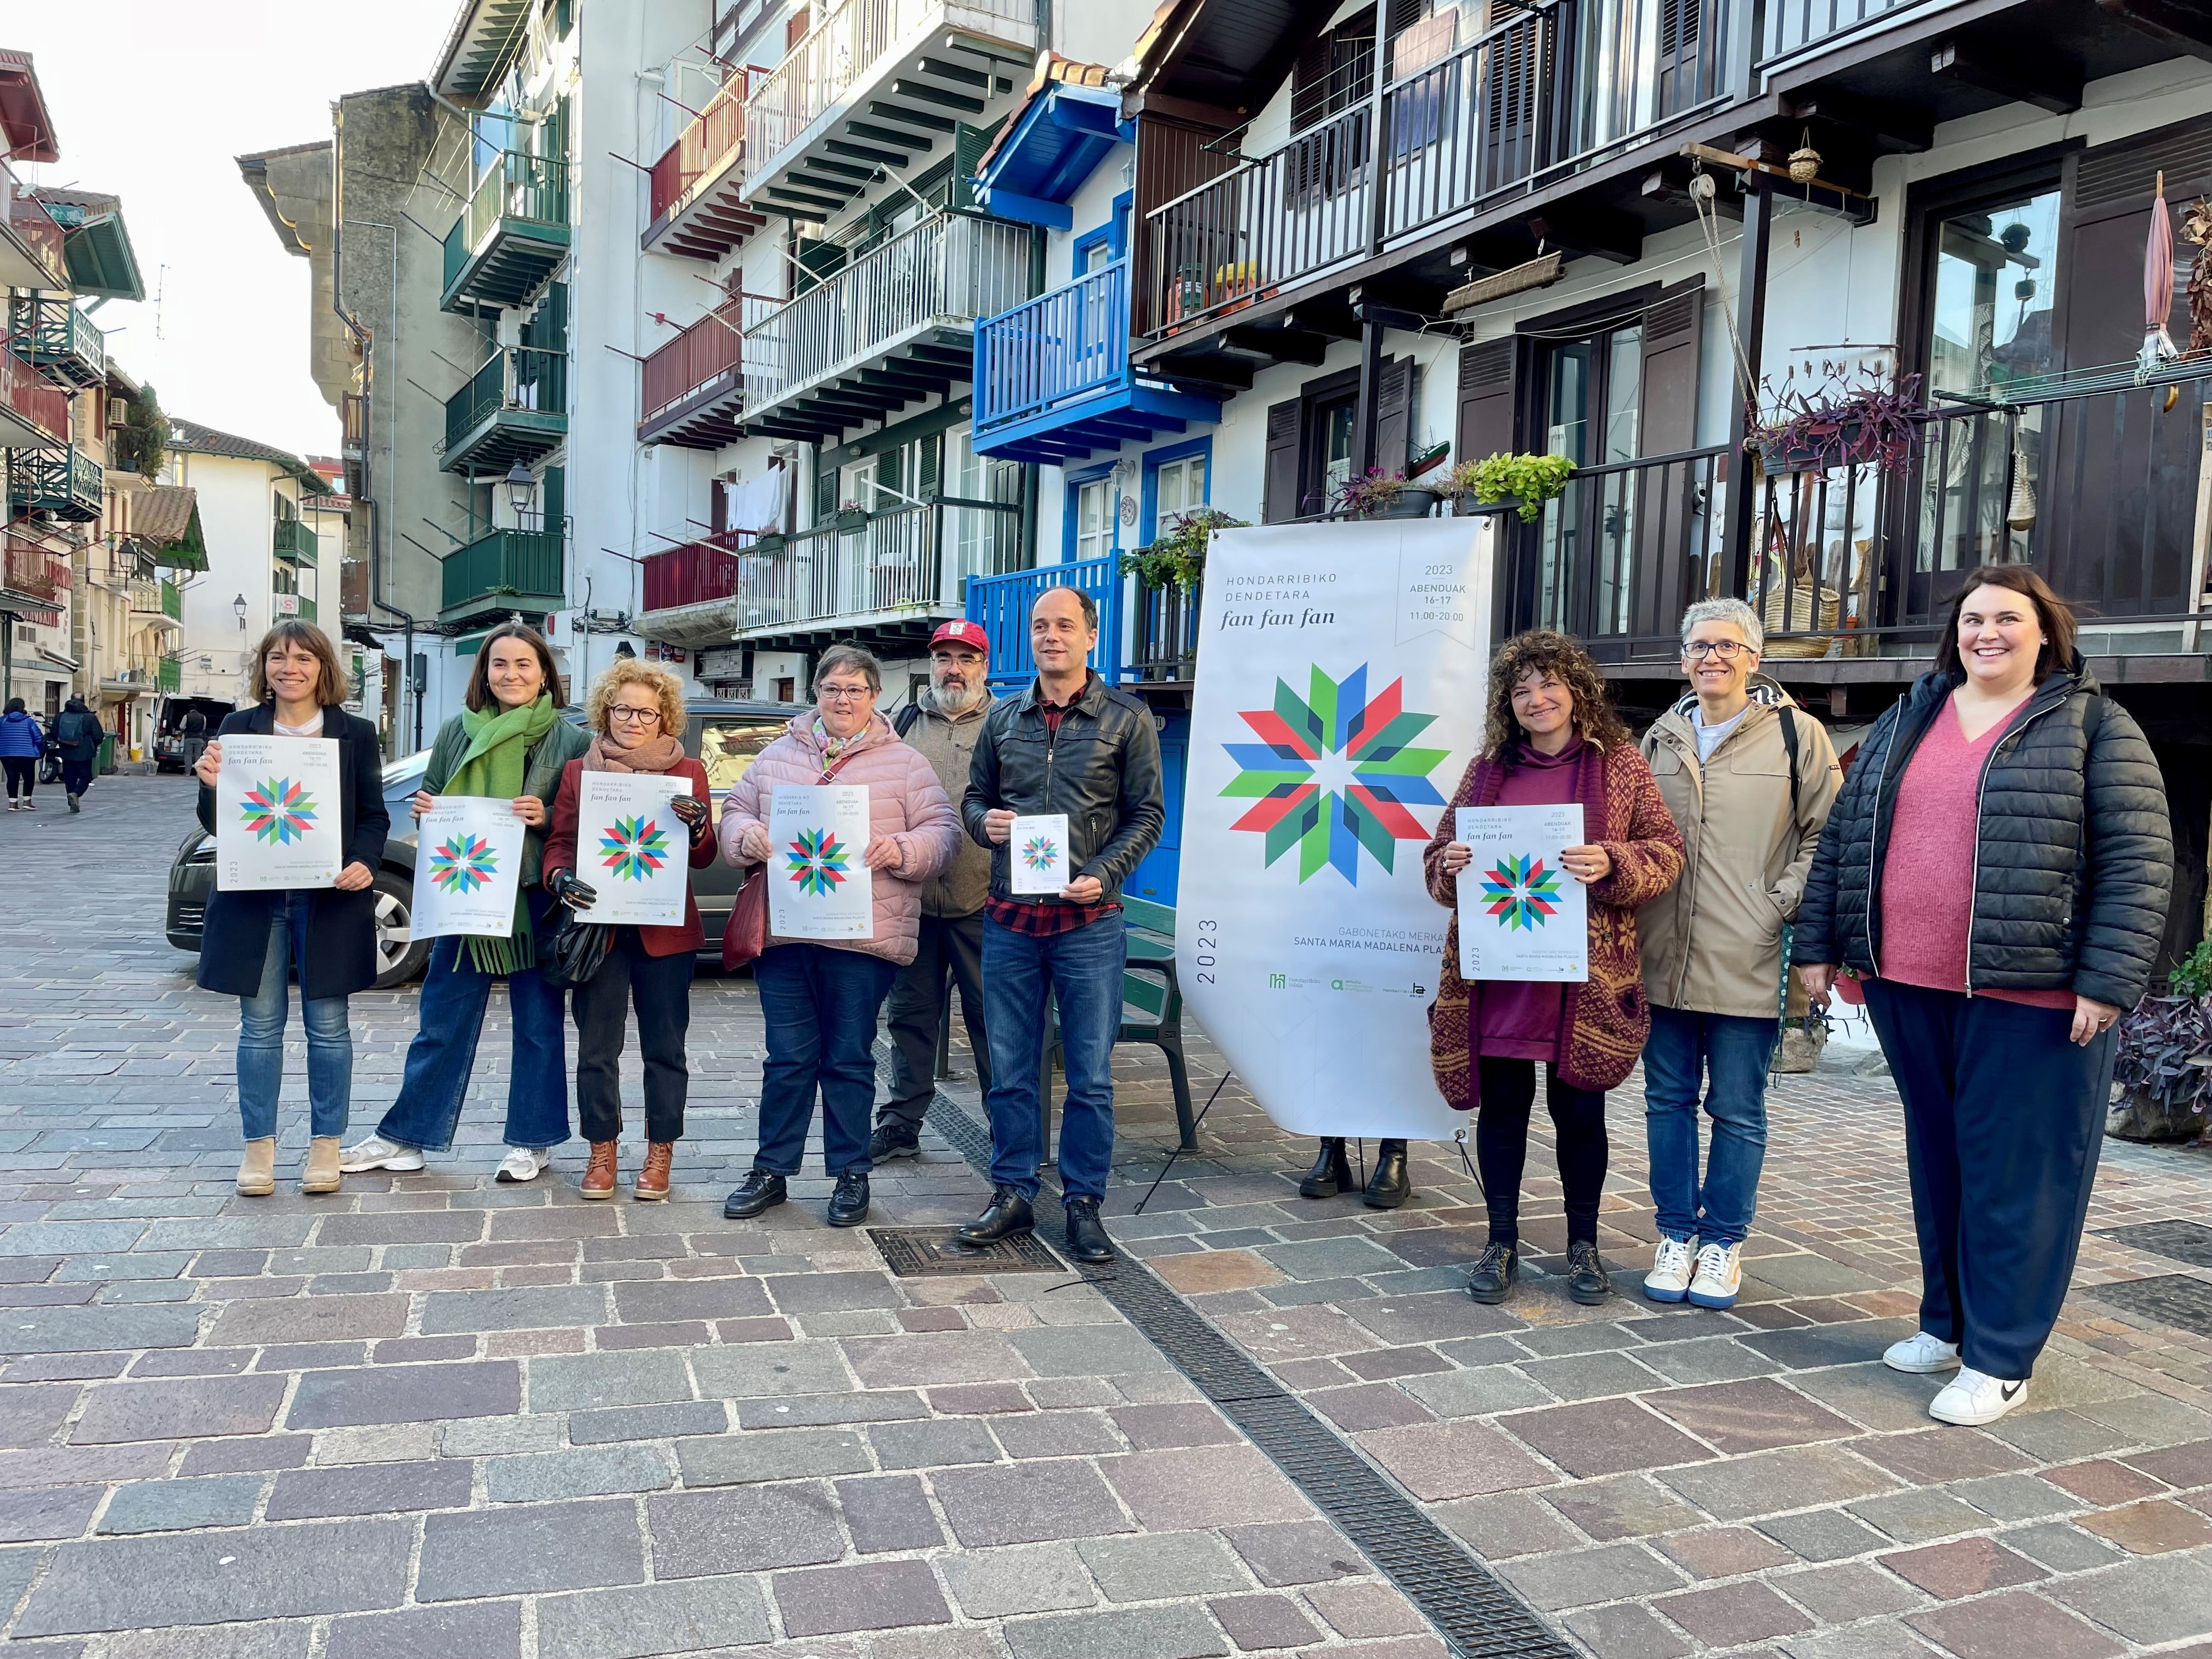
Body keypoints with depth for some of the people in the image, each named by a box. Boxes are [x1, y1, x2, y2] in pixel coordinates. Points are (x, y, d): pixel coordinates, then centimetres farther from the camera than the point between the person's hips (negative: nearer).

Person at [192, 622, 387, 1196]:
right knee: (260, 1024, 6)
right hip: (255, 897, 1)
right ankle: (259, 1144, 17)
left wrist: (364, 863, -16)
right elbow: (217, 825, 5)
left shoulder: (355, 733, 3)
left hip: (329, 898, -1)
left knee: (328, 1024, 5)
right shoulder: (238, 729, 5)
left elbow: (374, 815, 3)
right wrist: (211, 786, -16)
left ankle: (326, 1143, 17)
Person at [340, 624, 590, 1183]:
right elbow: (431, 805, 18)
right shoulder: (457, 732, 8)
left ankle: (532, 1142, 19)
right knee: (441, 1021, 9)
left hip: (534, 899, -3)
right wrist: (425, 811, -4)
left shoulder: (571, 741, -2)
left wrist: (547, 817, -18)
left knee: (538, 1023, 6)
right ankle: (405, 1136, 20)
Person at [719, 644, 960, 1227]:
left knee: (849, 1060, 5)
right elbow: (734, 811, 16)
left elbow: (942, 831, 2)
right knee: (788, 1058, 8)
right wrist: (750, 836, -6)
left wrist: (902, 850, -17)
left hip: (862, 937, -2)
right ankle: (771, 1170, 21)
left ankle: (851, 1176, 18)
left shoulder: (904, 764, 5)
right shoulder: (778, 756, 14)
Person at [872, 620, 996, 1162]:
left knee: (991, 1016, 2)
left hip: (980, 902, -3)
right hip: (912, 898, 3)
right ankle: (902, 1122, 23)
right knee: (910, 1014, 12)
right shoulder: (904, 723, 14)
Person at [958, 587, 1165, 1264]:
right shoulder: (1003, 719, 11)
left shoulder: (1126, 719, 1)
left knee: (1090, 1075, 4)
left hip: (1089, 923, -3)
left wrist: (1101, 876, -13)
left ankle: (1083, 1202, 17)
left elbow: (1146, 815, 0)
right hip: (1008, 918, 3)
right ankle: (1012, 1194, 23)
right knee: (1009, 1069, 9)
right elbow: (975, 796, 19)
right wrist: (984, 821, -5)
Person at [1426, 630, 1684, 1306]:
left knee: (1579, 1108, 7)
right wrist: (1451, 866, -8)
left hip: (1584, 976, -2)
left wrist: (1611, 865, -18)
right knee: (1501, 1104, 7)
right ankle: (1502, 1243, 20)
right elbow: (1438, 856, 16)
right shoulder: (1487, 768, 11)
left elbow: (1666, 852, 1)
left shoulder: (1620, 763, 4)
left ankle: (1583, 1244, 24)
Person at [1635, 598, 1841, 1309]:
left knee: (1737, 1110, 6)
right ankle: (1676, 1235, 23)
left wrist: (1785, 904, -10)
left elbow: (1828, 834, 0)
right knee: (1669, 1101, 10)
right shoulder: (1662, 737, 12)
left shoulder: (1796, 734, -1)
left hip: (1748, 963, -4)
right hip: (1663, 956, 4)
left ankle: (1723, 1243, 20)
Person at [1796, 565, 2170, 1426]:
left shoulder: (2093, 726, -1)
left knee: (2015, 1173, 2)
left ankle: (2000, 1359, 13)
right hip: (1909, 987, 5)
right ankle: (1946, 1322, 29)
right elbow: (1844, 838, 14)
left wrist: (2107, 982, -14)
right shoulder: (1904, 723, 13)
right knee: (1937, 1160, 15)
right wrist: (1818, 945, 9)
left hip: (2029, 995, -5)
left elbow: (2137, 862, -7)